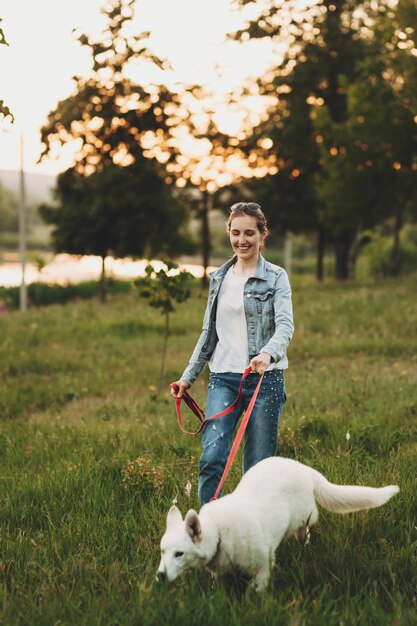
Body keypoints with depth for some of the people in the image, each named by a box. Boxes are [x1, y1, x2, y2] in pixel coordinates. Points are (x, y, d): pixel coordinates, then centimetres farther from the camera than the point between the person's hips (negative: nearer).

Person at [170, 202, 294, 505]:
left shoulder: (276, 277, 0)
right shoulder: (219, 278, 13)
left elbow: (285, 324, -14)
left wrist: (268, 353, -35)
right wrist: (188, 376, 16)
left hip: (265, 378, -3)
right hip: (224, 378, 3)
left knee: (258, 466, 2)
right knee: (211, 458, -12)